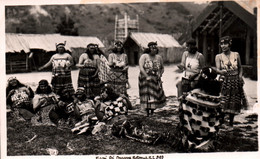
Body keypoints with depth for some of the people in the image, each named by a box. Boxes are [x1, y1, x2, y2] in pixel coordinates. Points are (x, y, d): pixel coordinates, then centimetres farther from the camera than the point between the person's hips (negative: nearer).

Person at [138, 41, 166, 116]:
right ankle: (148, 113, 10)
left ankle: (152, 113, 18)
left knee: (156, 96, 3)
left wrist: (160, 74, -1)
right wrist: (147, 77, -24)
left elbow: (162, 68, 18)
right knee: (147, 97, -2)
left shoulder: (159, 57, 7)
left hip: (155, 80, 3)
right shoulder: (144, 56, -5)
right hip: (145, 79, -3)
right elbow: (141, 67, -17)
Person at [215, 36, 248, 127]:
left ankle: (231, 122, 20)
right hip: (225, 81, -2)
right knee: (224, 102, -9)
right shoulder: (219, 56, 2)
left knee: (234, 103, 4)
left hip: (235, 81, 2)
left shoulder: (236, 55, 6)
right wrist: (221, 71, -30)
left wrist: (240, 75, -2)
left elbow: (240, 67, 14)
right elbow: (217, 69, -8)